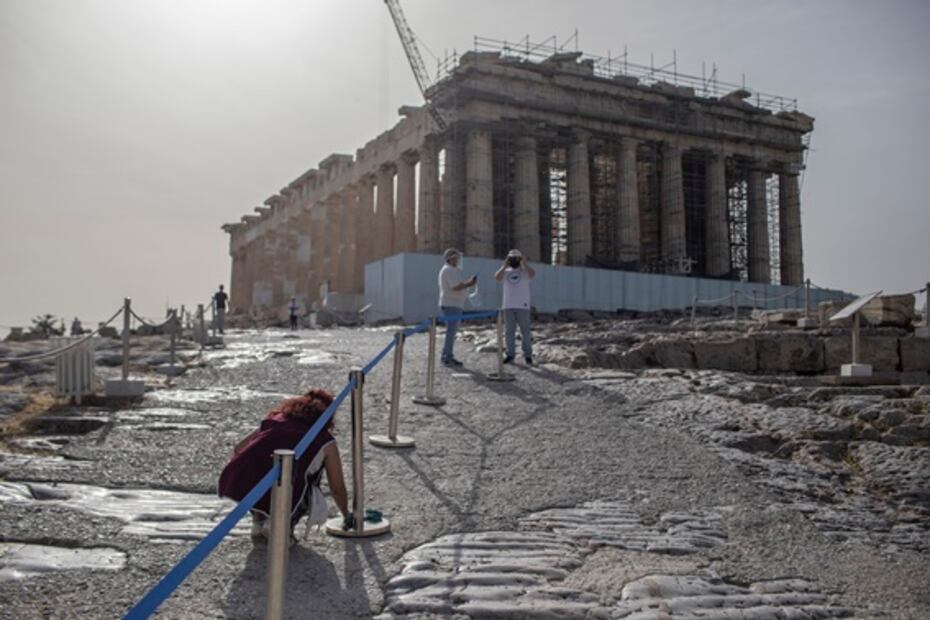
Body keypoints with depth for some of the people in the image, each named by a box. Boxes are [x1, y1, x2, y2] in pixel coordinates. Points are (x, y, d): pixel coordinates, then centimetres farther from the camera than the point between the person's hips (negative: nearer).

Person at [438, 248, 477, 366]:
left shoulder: (447, 270, 20)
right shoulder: (449, 270, -14)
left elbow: (457, 285, 20)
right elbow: (456, 287, -22)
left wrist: (468, 282, 9)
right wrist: (469, 284, -10)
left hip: (450, 305, 11)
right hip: (451, 305, -11)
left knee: (451, 332, 14)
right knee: (451, 331, -9)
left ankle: (446, 356, 17)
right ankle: (448, 357, -7)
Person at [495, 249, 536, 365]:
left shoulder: (525, 270, 5)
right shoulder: (505, 272, 11)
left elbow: (533, 274, -18)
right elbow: (497, 277, -9)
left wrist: (524, 263, -12)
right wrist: (504, 265, -7)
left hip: (522, 306, -3)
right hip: (508, 306, 3)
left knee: (525, 332, -1)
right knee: (510, 332, 5)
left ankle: (528, 355, 4)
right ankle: (510, 354, 10)